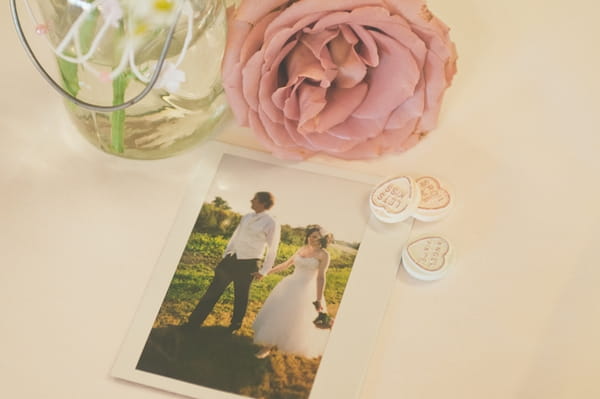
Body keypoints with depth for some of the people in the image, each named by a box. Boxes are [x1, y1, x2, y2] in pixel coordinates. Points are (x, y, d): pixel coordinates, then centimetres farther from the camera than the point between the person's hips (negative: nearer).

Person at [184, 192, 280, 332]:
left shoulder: (271, 223, -10)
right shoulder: (246, 217, 8)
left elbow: (272, 249, -7)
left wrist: (263, 271, -6)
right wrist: (225, 255, 14)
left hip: (247, 264, -5)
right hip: (231, 259, 5)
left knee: (240, 297, 10)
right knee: (213, 291, 5)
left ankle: (234, 326, 32)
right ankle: (193, 323, 11)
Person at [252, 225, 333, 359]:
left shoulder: (323, 254, -11)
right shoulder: (302, 249, 7)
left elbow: (320, 277, -16)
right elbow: (286, 263, 16)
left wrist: (319, 299, -19)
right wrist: (266, 271, 17)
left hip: (306, 290, -6)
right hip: (290, 285, 7)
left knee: (298, 320, 0)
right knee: (277, 314, 10)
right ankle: (268, 345, 24)